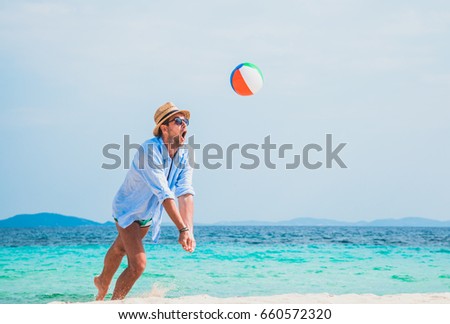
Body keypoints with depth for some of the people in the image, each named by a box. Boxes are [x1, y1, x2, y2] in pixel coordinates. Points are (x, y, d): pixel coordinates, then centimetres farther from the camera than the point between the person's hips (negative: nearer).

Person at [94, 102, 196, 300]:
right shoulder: (150, 150, -34)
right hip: (128, 209, -7)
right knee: (138, 263, -16)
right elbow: (164, 194, -39)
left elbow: (186, 193, -24)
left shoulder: (184, 154, -14)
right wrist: (182, 229, -43)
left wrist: (189, 230, -37)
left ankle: (103, 282, 53)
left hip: (149, 213, 7)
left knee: (121, 248, 28)